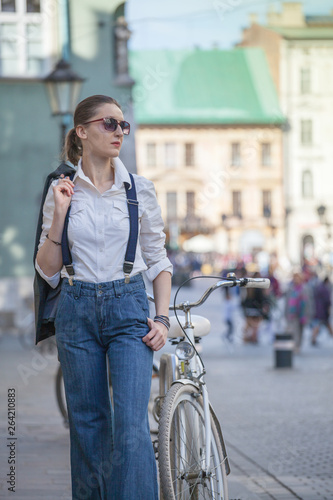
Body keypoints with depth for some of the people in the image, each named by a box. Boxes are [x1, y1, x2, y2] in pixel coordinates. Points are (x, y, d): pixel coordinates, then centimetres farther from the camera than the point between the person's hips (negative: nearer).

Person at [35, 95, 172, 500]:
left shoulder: (139, 189, 4)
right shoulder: (62, 191, 4)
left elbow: (158, 259, 11)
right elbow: (47, 271, 4)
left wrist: (162, 318, 1)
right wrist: (59, 214, -8)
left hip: (128, 307, -1)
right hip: (76, 310, 1)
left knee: (132, 426, -13)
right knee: (87, 425, 6)